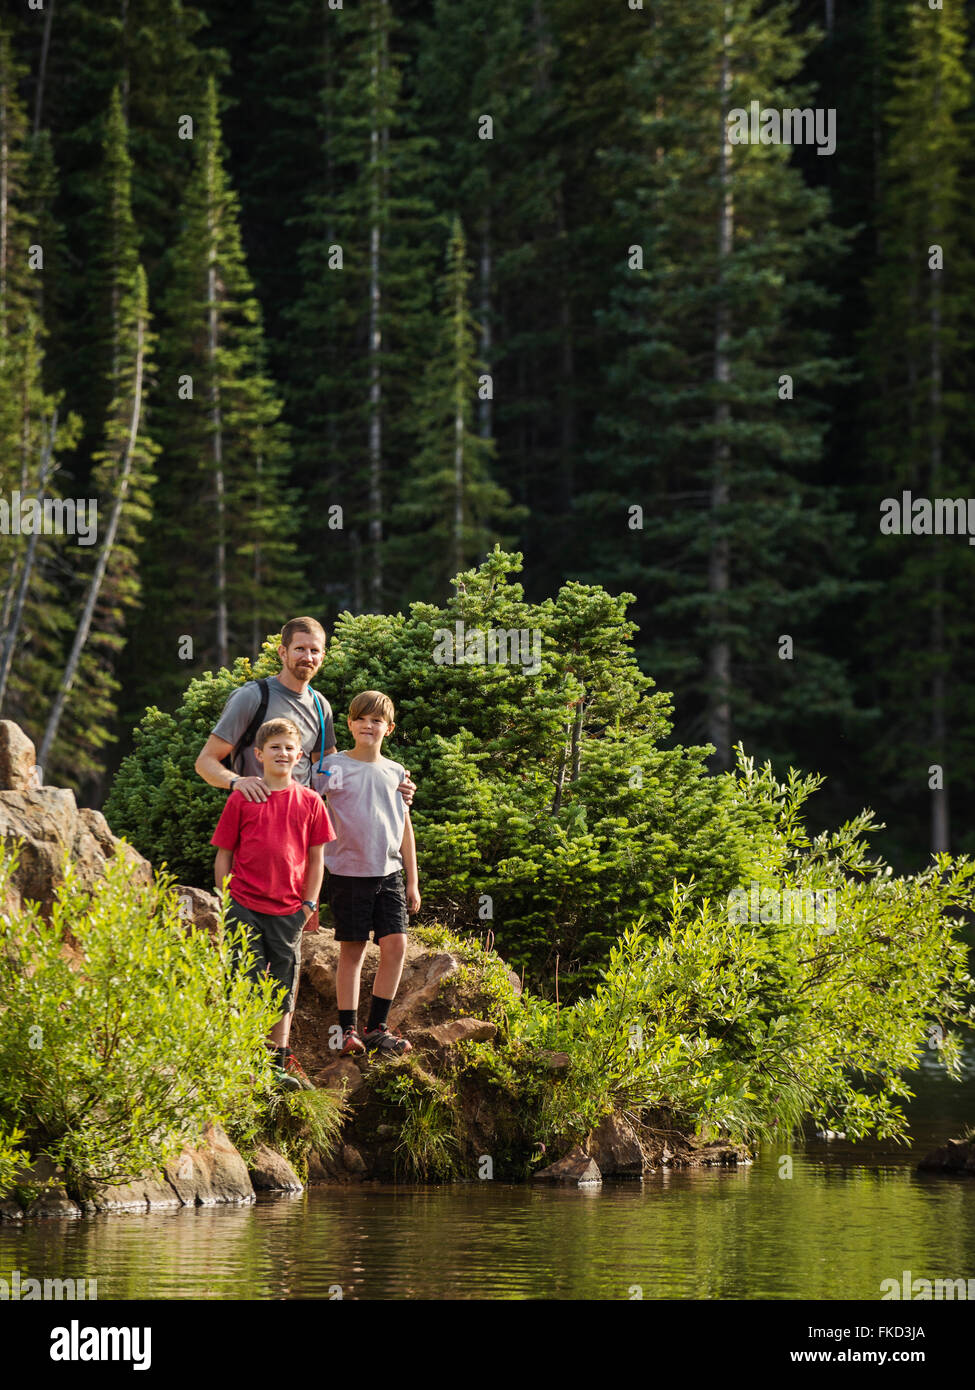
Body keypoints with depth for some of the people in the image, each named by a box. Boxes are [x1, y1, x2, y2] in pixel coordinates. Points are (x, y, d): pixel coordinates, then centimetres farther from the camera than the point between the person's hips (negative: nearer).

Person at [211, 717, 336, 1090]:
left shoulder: (309, 801, 4)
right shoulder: (241, 799, -1)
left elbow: (316, 857, 9)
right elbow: (223, 855, 3)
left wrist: (309, 903, 3)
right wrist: (226, 901, -1)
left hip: (288, 911, 2)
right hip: (245, 905, -2)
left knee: (284, 985, 9)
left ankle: (280, 1058, 18)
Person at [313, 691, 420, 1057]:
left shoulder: (395, 773, 10)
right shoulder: (333, 766, -1)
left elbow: (405, 828, 14)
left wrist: (413, 881, 13)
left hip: (389, 874, 3)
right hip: (348, 872, -3)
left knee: (395, 944, -6)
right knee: (352, 949, 0)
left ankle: (378, 1027, 4)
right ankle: (348, 1030, 7)